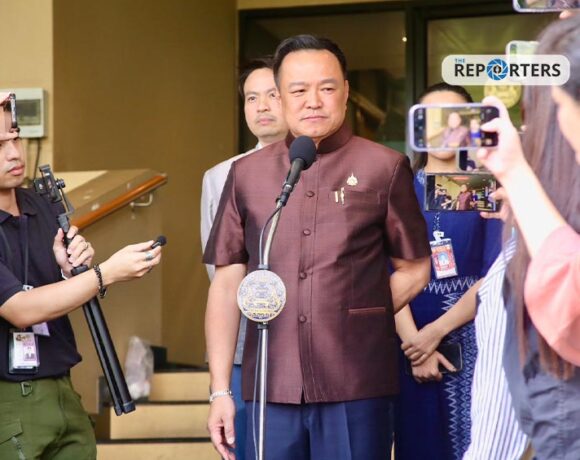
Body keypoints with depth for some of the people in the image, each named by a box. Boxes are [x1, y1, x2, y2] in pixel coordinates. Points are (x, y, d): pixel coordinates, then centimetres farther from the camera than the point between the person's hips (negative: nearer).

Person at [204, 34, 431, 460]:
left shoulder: (384, 168, 2)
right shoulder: (246, 174, 9)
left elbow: (415, 269, 8)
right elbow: (227, 284, 9)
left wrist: (357, 322, 0)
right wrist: (220, 389, 3)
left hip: (357, 390, -2)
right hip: (271, 389, 2)